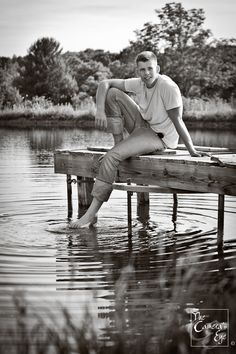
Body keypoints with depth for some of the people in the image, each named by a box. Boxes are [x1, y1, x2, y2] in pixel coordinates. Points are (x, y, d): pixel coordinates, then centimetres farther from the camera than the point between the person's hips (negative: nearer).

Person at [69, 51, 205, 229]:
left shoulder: (169, 87, -23)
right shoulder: (138, 83, -3)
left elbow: (177, 121, -22)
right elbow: (105, 84, -3)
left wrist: (192, 150, -24)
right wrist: (100, 110, -20)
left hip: (159, 137, -7)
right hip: (142, 126, 7)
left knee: (111, 157, -25)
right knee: (113, 94, -7)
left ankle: (91, 213, -20)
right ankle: (119, 142, -2)